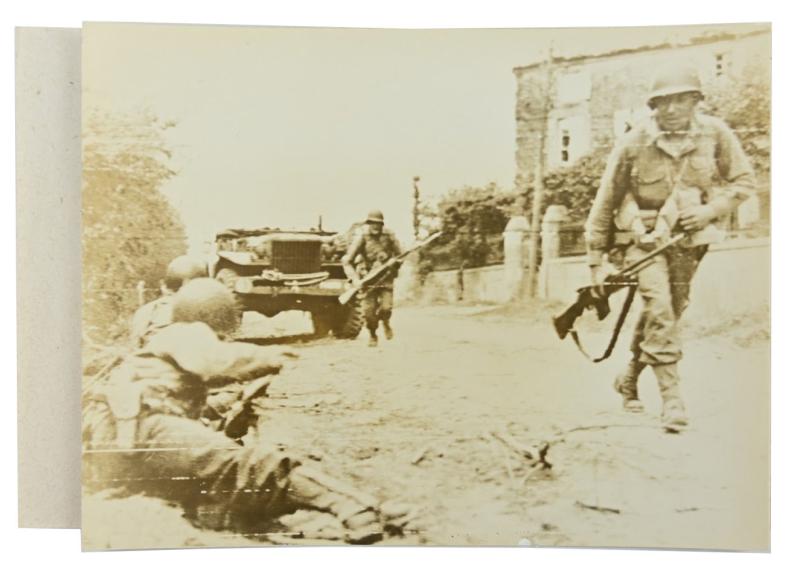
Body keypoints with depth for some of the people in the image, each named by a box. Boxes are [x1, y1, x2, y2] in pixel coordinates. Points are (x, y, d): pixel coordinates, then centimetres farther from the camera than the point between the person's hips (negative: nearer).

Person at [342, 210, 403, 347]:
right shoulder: (362, 237, -11)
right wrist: (355, 279, -22)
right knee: (369, 310, -6)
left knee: (386, 307, -13)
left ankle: (386, 322, 22)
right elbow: (347, 260, -12)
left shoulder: (389, 235, -6)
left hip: (386, 277, 1)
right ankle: (372, 336, 20)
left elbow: (399, 255, 11)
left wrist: (394, 267, 0)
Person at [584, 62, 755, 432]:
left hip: (689, 239, 3)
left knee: (669, 313, 11)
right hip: (646, 236, -3)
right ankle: (672, 399, -14)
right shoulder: (634, 144, -14)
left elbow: (744, 181, 3)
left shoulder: (715, 133, -9)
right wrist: (596, 260, -6)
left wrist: (710, 210, -17)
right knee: (659, 309, -20)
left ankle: (629, 381, 33)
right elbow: (605, 203, -7)